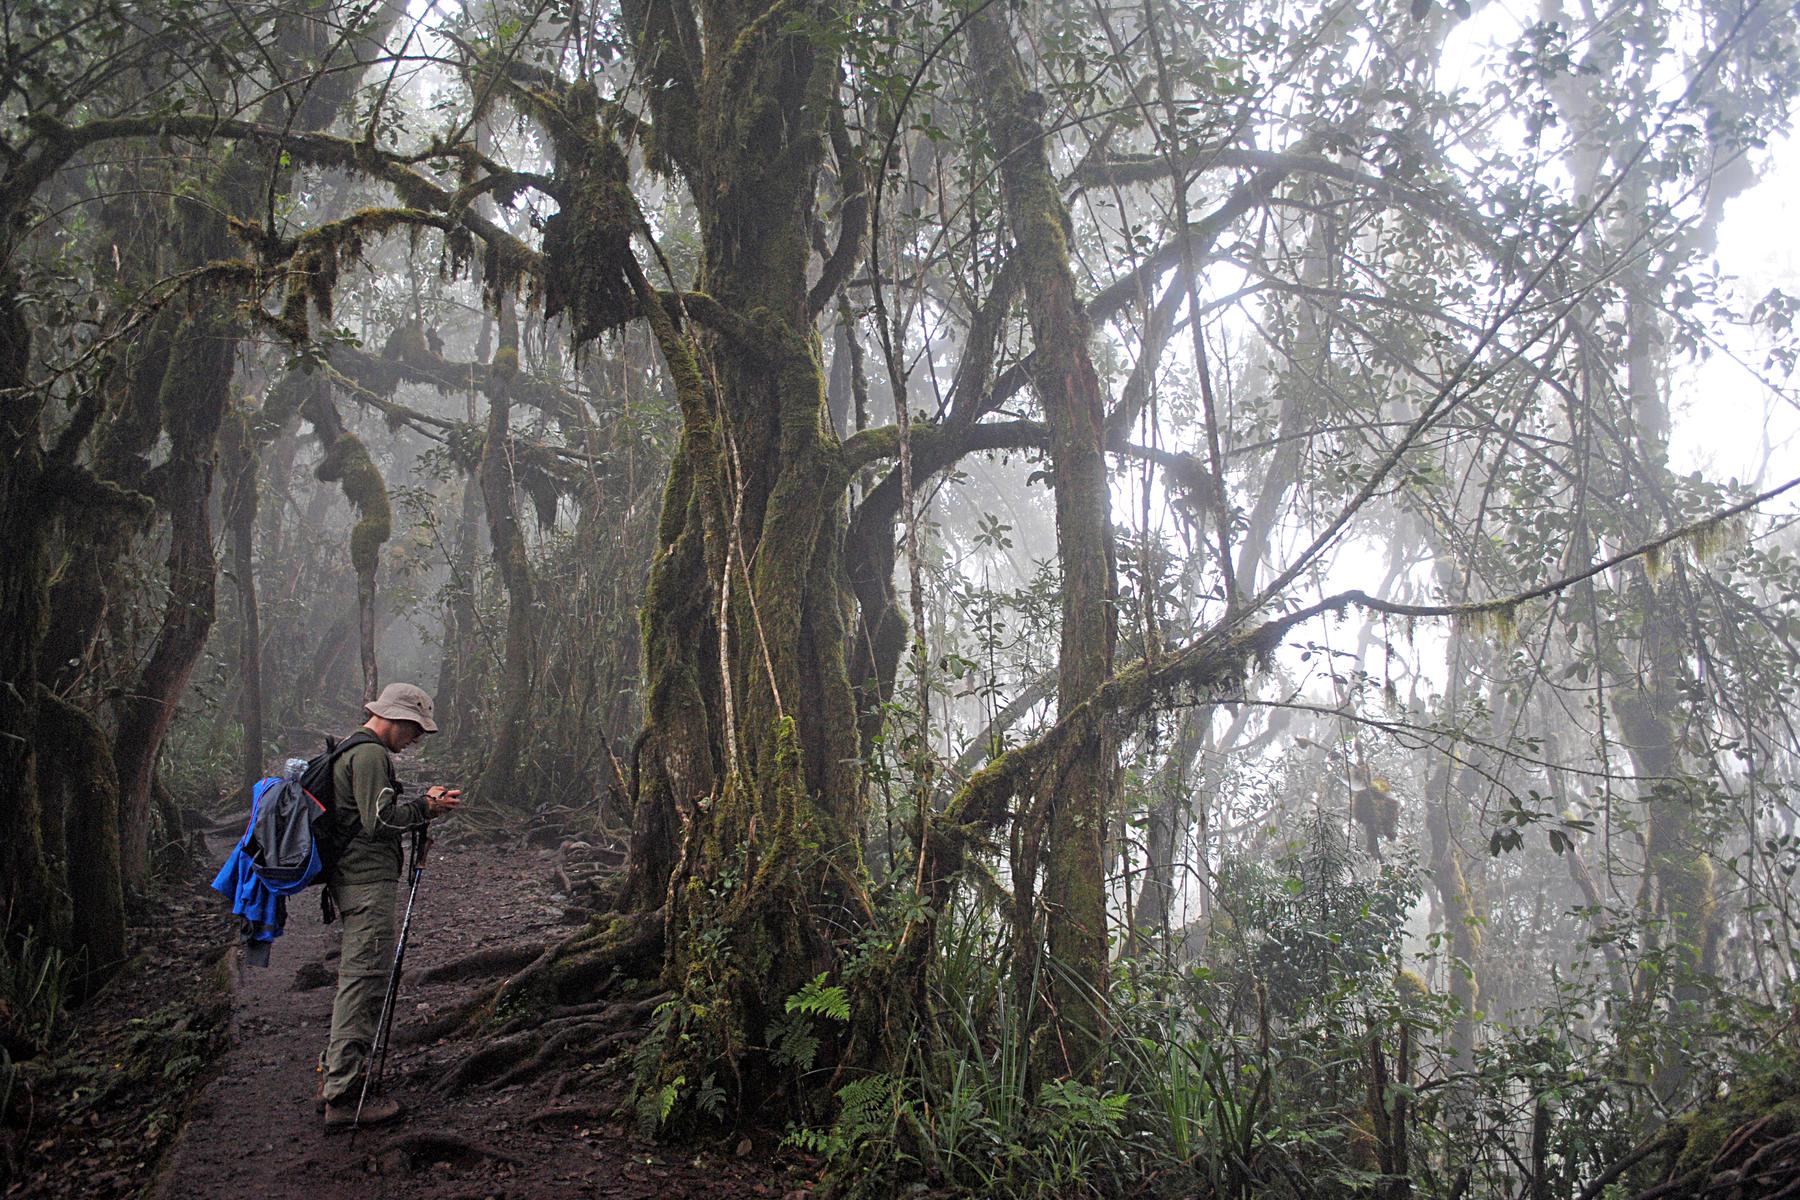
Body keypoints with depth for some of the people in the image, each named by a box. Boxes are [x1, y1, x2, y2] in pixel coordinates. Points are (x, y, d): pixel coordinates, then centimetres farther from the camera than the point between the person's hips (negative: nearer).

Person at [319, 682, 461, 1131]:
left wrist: (422, 804, 12)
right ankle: (344, 1098, -8)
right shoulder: (370, 754, -13)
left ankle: (338, 1075, 26)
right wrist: (426, 809, -7)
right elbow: (380, 821, -19)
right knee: (365, 981, -10)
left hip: (351, 879, 11)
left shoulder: (351, 750, 21)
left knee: (357, 978, 17)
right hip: (368, 880, -11)